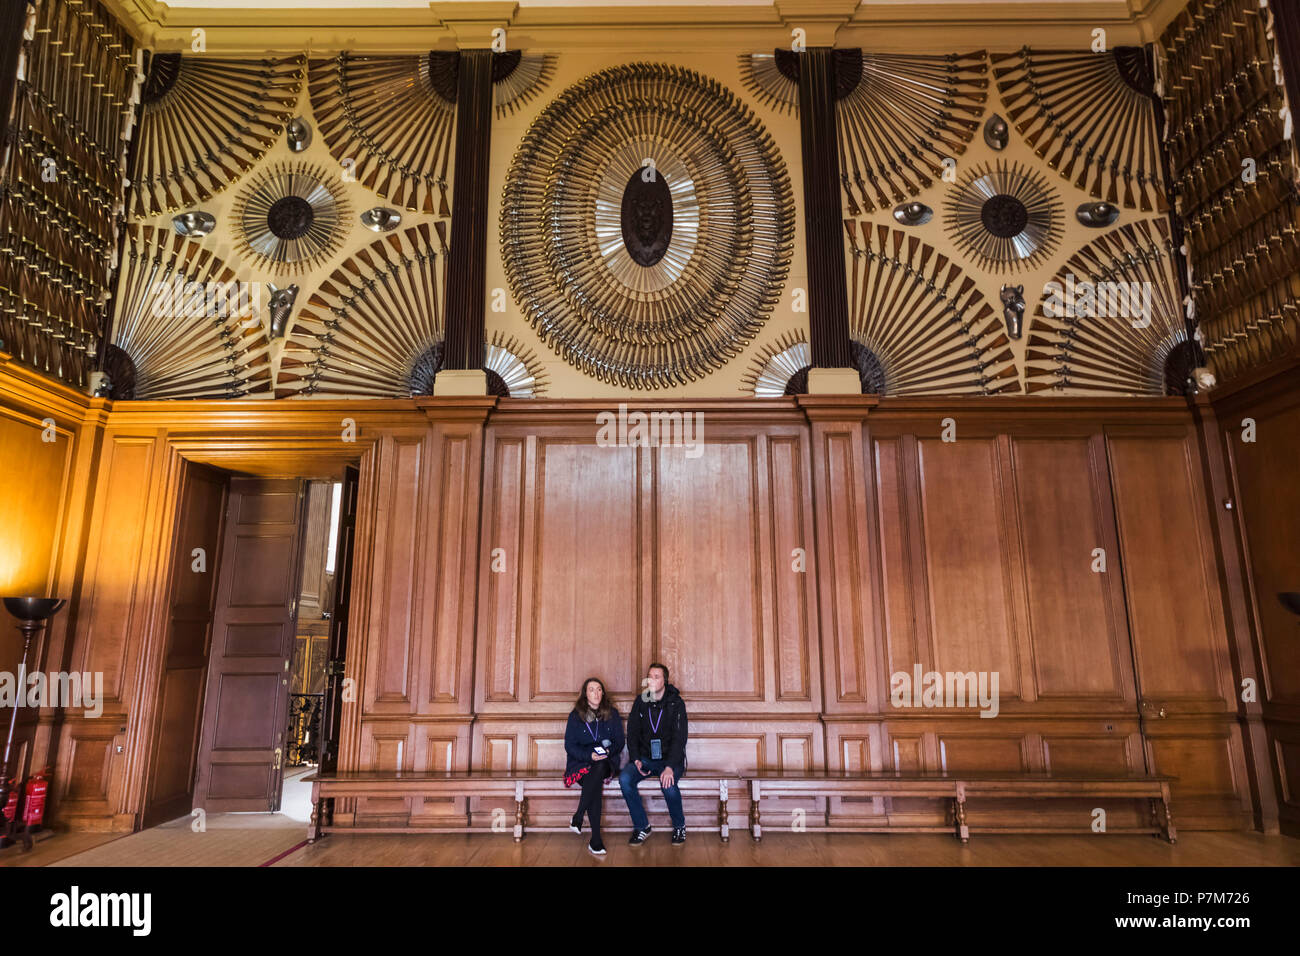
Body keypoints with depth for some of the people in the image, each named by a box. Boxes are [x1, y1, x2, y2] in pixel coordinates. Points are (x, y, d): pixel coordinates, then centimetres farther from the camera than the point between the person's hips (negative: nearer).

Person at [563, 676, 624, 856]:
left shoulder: (612, 713, 10)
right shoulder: (576, 715, 5)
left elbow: (619, 742, 10)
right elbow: (570, 745, 0)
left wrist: (608, 751, -13)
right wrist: (589, 755, -16)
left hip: (606, 762, 1)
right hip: (581, 761, -1)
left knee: (599, 769, -36)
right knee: (593, 785, -33)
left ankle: (577, 818, -26)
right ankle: (596, 841, -27)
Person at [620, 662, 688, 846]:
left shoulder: (676, 703, -6)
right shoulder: (641, 702, 5)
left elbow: (680, 738, -12)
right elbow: (632, 733, 8)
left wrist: (670, 767, -26)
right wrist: (636, 760, -9)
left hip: (670, 759, -3)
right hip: (645, 757, 3)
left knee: (668, 785, -33)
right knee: (625, 778, -25)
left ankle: (679, 826, -2)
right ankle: (641, 827, -5)